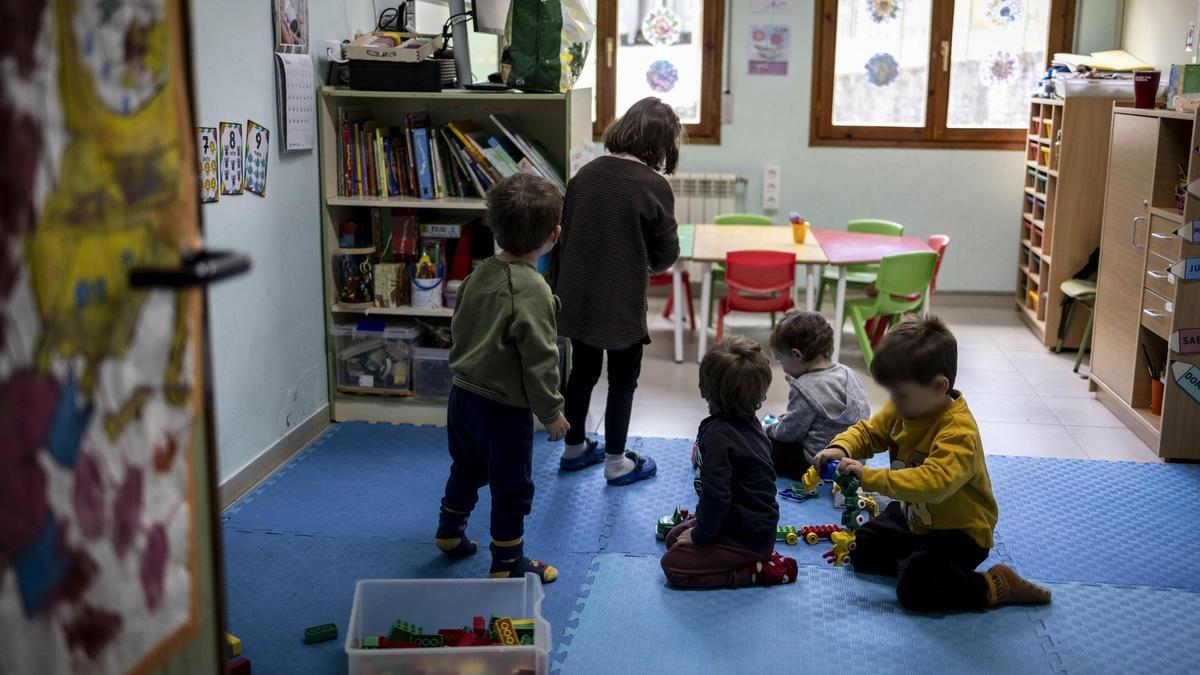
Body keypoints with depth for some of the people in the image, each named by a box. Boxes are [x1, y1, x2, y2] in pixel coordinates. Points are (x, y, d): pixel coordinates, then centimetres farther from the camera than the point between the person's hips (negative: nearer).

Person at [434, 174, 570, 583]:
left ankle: (450, 534, 45)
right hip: (503, 408, -8)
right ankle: (508, 565, 19)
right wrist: (551, 412, -11)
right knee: (512, 489, 8)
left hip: (463, 395, 8)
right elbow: (539, 358, -22)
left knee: (466, 469, 28)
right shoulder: (532, 290, -24)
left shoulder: (480, 274, 1)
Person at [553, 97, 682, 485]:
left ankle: (574, 449, 35)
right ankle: (615, 463, 22)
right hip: (622, 303, -5)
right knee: (622, 381, 11)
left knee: (582, 372, 20)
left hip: (577, 297, 5)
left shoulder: (586, 173, -1)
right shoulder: (653, 185, -16)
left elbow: (565, 233, 6)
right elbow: (666, 255, -8)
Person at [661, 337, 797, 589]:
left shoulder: (717, 434, -26)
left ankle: (759, 571, -6)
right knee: (674, 537, 18)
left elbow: (716, 494, -27)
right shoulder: (750, 423, 2)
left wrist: (701, 534, -13)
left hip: (749, 539, -9)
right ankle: (760, 558, 10)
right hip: (759, 526, 9)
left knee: (673, 565, -8)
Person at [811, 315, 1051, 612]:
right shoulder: (903, 408, -6)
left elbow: (933, 482, -45)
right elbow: (868, 432, 5)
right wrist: (841, 448, -18)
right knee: (860, 550, 6)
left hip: (958, 531, -9)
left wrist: (870, 477, -46)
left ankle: (995, 586, -6)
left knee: (914, 590, -23)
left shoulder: (958, 432, -32)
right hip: (914, 517, 9)